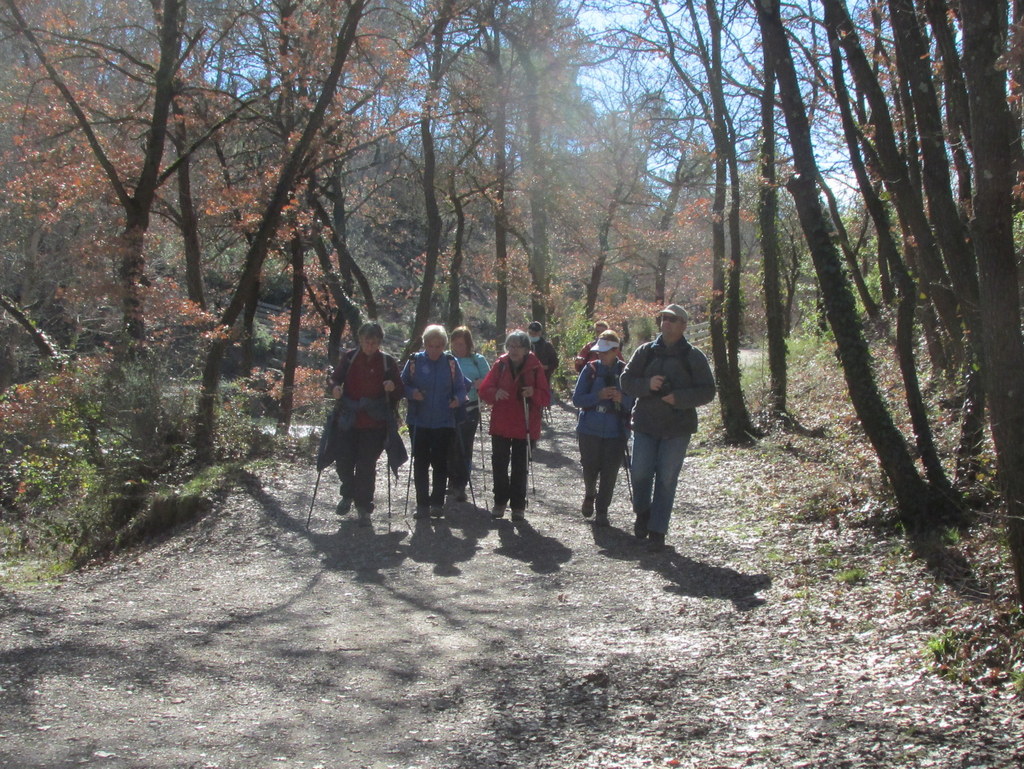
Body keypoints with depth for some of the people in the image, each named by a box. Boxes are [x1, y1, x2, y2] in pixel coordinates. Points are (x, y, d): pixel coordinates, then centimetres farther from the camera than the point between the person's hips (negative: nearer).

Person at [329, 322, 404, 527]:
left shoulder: (388, 362, 1)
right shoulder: (348, 357, 3)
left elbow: (400, 392, 5)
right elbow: (335, 378, 8)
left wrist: (393, 388, -19)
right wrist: (335, 388, -15)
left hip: (375, 424, -1)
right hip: (349, 421, 1)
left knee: (367, 466, -1)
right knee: (343, 460, 0)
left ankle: (363, 507, 13)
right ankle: (348, 495, 29)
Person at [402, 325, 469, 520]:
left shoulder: (451, 363, 1)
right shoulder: (414, 361, 0)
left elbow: (461, 388, 4)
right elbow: (403, 384, 6)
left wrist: (458, 399, -17)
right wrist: (412, 393, -15)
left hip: (443, 421, 0)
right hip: (419, 421, 0)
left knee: (440, 462, 2)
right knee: (420, 462, 3)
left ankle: (437, 503, 12)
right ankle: (422, 504, 11)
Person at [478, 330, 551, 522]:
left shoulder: (535, 367, -3)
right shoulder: (500, 365, 1)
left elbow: (546, 398, -2)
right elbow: (484, 390, 0)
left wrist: (534, 393, -24)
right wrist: (495, 393, -22)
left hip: (525, 426, -2)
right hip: (501, 425, 2)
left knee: (520, 468, 4)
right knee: (499, 465, 5)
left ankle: (518, 506, 15)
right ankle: (500, 502, 20)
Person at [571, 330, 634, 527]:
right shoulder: (590, 369, 0)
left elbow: (636, 402, 1)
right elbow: (577, 399, -2)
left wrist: (623, 399, -20)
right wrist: (598, 395, -17)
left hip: (616, 431, -1)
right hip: (590, 429, 1)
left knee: (609, 473, 0)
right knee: (590, 469, 8)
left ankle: (602, 511, 13)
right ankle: (589, 496, 39)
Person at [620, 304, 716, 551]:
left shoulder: (694, 357, 0)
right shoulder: (645, 352, 6)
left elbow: (707, 391, -2)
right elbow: (625, 380, 5)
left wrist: (678, 398, -17)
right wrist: (647, 384, -15)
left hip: (677, 428, -2)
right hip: (645, 424, 2)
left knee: (666, 479, 0)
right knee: (640, 472, 0)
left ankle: (657, 530, 8)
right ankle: (642, 513, 28)